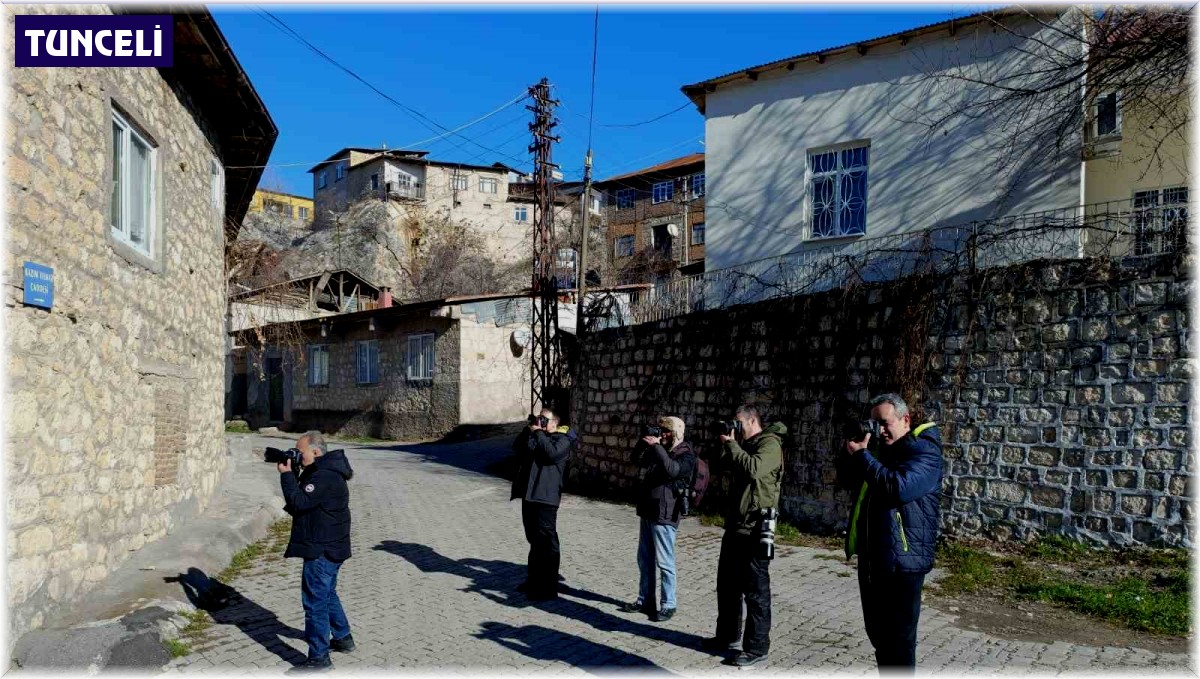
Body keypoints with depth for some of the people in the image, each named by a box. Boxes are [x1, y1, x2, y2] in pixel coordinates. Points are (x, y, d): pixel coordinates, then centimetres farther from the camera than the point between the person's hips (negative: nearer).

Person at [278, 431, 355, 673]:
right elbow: (303, 499, 16)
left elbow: (299, 501, -27)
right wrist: (291, 474, 3)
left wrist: (286, 474, -18)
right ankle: (343, 637, 39)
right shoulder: (322, 471, 11)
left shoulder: (325, 477, -23)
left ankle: (319, 658, 3)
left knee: (315, 601, -5)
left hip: (322, 550, -11)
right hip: (329, 547, 11)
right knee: (327, 594, 25)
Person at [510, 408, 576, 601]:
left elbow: (551, 453, -22)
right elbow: (517, 448, 10)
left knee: (546, 541, -6)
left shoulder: (562, 439, -4)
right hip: (529, 495, 8)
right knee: (534, 540, 18)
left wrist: (538, 433, -13)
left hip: (545, 498, -8)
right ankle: (534, 579, 29)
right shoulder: (534, 436, 20)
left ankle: (549, 587, -1)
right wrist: (529, 430, 1)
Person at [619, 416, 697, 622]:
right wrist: (643, 441, 4)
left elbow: (673, 470, -28)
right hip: (648, 512, 8)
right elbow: (638, 460, 21)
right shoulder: (660, 450, 14)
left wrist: (656, 446, -25)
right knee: (644, 560, 14)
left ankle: (668, 605, 6)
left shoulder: (687, 455, -9)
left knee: (664, 563, -3)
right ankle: (645, 600, 24)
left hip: (664, 516, -8)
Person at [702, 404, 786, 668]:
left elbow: (754, 469, -29)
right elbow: (722, 464, 19)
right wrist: (725, 444, 4)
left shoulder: (770, 443, -12)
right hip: (735, 525, 10)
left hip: (755, 529, -10)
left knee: (755, 590, -2)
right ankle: (728, 637, 31)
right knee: (726, 584, 18)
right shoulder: (747, 444, 16)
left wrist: (732, 444, -17)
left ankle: (756, 648, 5)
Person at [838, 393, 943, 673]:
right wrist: (852, 453, -1)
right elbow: (849, 478, 18)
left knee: (898, 639, -1)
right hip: (872, 559, 9)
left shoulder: (924, 451, -12)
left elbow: (898, 488, -28)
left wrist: (862, 456, -21)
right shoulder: (884, 449, 14)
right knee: (878, 634, 18)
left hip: (901, 562, -9)